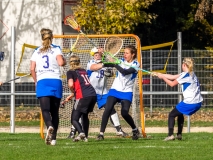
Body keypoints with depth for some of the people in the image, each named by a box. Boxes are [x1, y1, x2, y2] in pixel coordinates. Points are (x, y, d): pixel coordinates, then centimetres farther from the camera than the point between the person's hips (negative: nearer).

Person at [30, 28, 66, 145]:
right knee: (54, 111, 9)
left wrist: (36, 81, 18)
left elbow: (32, 69, 6)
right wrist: (64, 61, 11)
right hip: (55, 81, 0)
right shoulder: (56, 49, 6)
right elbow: (61, 62, -11)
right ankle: (53, 138, 7)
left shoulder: (37, 51, 12)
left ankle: (49, 126, -42)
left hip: (42, 82, 0)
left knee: (45, 109, -11)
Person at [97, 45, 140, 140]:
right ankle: (101, 133, -11)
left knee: (124, 113, -15)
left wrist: (115, 64, -26)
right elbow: (108, 64, -6)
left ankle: (135, 130, 12)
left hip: (126, 92, -3)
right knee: (107, 110, -13)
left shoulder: (135, 64, -6)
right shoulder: (121, 61, 6)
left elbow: (125, 72, -23)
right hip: (115, 90, 3)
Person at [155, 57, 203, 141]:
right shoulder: (191, 74, 16)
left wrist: (163, 77, 13)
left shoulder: (186, 75, -10)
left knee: (171, 115, 2)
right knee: (180, 114, 29)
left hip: (189, 103, -9)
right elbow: (173, 77, 20)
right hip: (197, 103, 9)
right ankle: (179, 134, 28)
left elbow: (172, 84, -2)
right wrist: (161, 74, 21)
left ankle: (170, 135, -11)